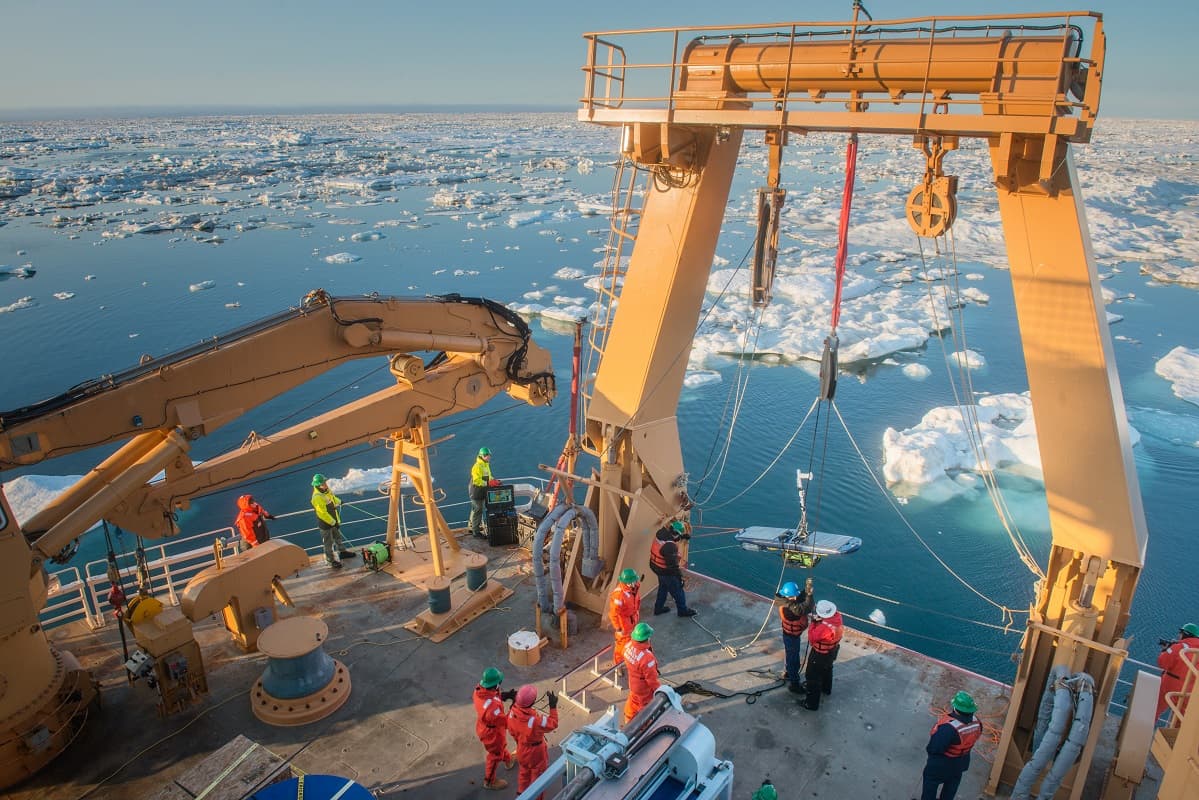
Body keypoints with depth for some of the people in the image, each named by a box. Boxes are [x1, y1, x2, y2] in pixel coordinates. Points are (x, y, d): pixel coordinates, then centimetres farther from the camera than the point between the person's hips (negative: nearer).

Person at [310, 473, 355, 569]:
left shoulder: (327, 490, -4)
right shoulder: (317, 498, -30)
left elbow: (333, 499, 19)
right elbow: (323, 514, -27)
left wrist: (338, 502, 1)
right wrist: (333, 522, -21)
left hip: (334, 521, 8)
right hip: (325, 523, -8)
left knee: (338, 537, 26)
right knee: (329, 543, 8)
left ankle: (342, 551, 46)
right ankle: (330, 560, 24)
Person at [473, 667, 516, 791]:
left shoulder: (479, 690, -23)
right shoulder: (492, 706, -46)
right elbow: (505, 722, -32)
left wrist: (505, 695, -16)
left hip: (483, 727, 7)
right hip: (492, 733, -7)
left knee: (501, 745, 35)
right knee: (495, 756, 22)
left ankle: (508, 760, 63)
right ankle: (489, 781, 47)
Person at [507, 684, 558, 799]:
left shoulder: (512, 713, -23)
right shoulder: (535, 719, -41)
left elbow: (512, 730, -3)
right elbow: (553, 724, -23)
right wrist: (553, 706, -21)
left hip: (521, 750, 6)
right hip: (535, 752, -6)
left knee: (524, 771, 32)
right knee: (537, 776, 21)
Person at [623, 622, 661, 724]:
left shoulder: (628, 646, -21)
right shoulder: (647, 657, -43)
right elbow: (652, 678, -30)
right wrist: (658, 690, -11)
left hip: (632, 682, 7)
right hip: (644, 687, -7)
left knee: (633, 700, 33)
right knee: (645, 705, 21)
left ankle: (628, 720, 56)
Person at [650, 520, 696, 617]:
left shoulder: (661, 533, -11)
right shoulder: (670, 546, -36)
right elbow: (673, 563, -29)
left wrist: (683, 536, 10)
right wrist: (679, 575, -18)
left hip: (657, 567, 9)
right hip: (666, 572, -9)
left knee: (663, 587, 30)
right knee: (678, 591, 14)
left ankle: (659, 608, 45)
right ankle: (683, 610, 34)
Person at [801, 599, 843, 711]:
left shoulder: (824, 627, -43)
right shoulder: (837, 615, -20)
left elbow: (812, 638, -26)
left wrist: (813, 622, -22)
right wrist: (818, 620, -15)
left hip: (820, 655, -8)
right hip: (832, 651, 8)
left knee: (813, 677, 10)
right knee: (827, 669, 33)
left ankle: (812, 703, 24)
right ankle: (826, 689, 59)